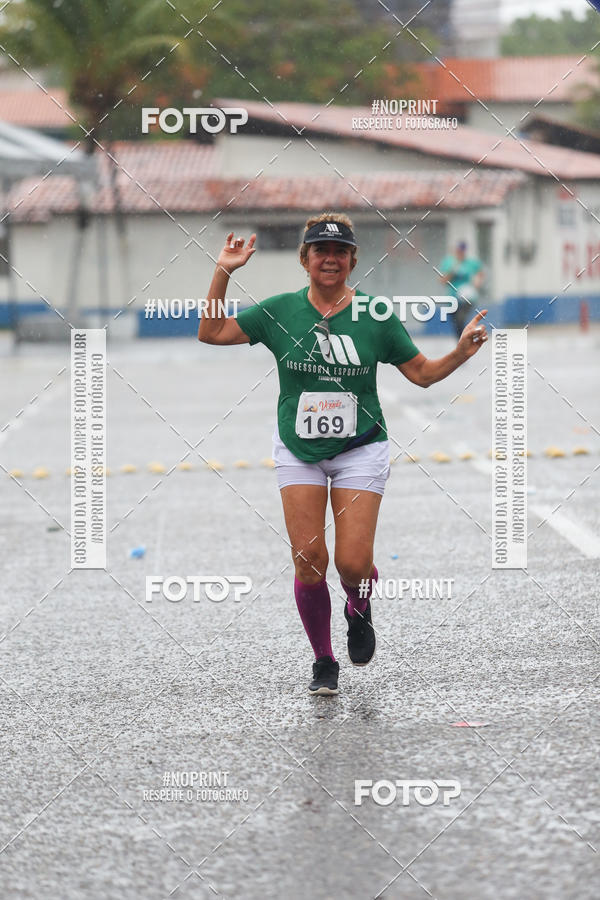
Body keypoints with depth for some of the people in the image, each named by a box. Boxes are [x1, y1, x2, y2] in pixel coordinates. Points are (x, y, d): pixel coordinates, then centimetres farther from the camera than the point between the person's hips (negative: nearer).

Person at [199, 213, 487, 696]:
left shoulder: (375, 315, -3)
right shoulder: (280, 311, -2)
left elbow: (423, 373, 4)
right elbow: (211, 332, 0)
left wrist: (462, 352, -13)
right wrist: (223, 273, -10)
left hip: (360, 450, -1)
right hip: (299, 451, 1)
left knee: (353, 563, -11)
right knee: (308, 559, -7)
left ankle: (359, 609, 27)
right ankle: (324, 663, 11)